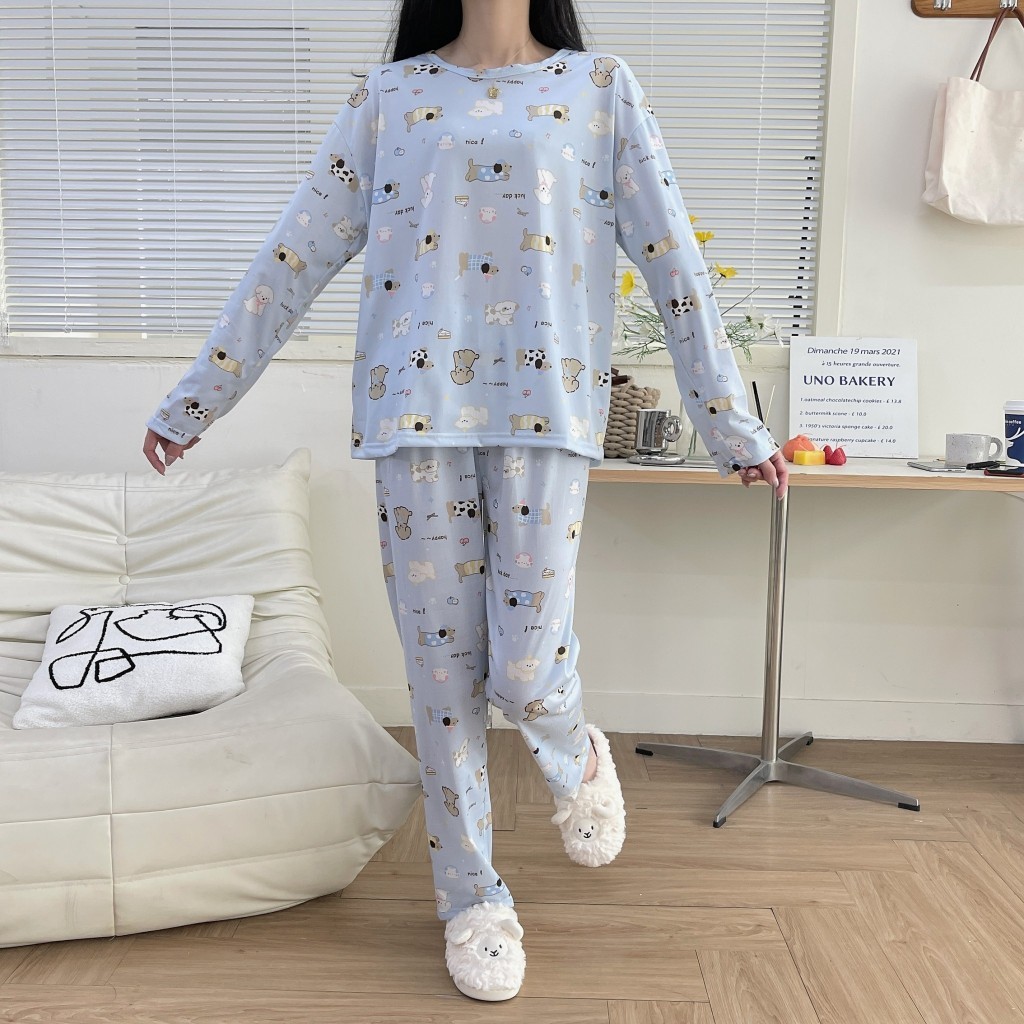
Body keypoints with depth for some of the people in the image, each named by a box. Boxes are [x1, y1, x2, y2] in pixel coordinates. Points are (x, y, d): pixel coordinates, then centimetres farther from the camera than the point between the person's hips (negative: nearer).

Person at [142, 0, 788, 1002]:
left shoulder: (600, 85, 11)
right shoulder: (390, 94, 13)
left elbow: (673, 260, 6)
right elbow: (295, 254, 11)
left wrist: (732, 422, 2)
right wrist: (196, 399, 9)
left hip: (544, 408, -1)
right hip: (415, 409, 1)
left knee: (525, 671, -7)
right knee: (443, 668, 5)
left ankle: (574, 756, 32)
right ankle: (471, 898, 24)